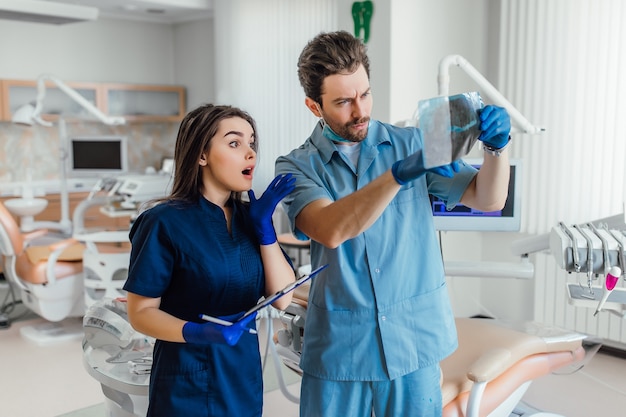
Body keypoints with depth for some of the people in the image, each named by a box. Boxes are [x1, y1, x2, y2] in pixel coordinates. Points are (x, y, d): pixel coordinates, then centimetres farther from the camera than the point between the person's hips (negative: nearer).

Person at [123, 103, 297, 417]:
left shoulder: (248, 218, 1)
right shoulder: (165, 222, -15)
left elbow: (282, 299, -4)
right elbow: (141, 312, -13)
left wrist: (264, 228, -12)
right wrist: (197, 333, -28)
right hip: (188, 385, -5)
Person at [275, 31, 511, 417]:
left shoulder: (412, 143, 2)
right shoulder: (296, 167, -4)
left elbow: (488, 199, -1)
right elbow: (331, 230, -23)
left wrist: (497, 146, -19)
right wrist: (399, 174, -33)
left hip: (416, 342, 1)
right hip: (338, 347, -1)